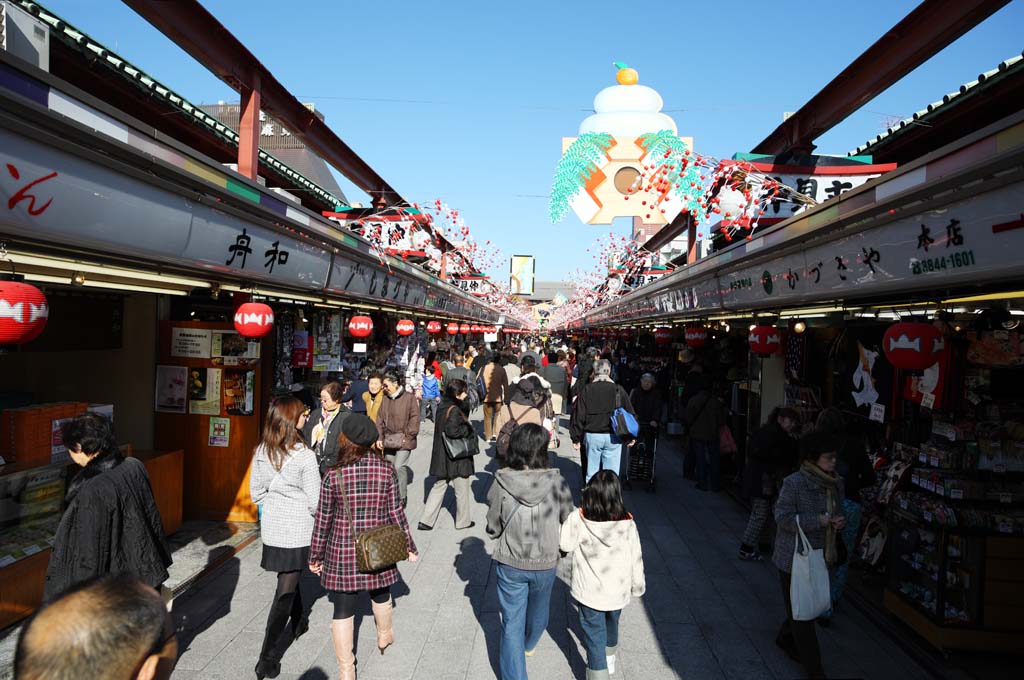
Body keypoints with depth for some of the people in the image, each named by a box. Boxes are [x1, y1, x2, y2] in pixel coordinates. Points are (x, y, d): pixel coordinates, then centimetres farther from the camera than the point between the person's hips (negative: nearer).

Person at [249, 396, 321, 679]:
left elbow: (255, 492, 5)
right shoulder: (305, 456, -21)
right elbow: (315, 500, -15)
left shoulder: (261, 452, -5)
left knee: (287, 577, 25)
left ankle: (299, 620, 47)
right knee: (286, 590, 4)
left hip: (271, 527, 6)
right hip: (298, 530, -5)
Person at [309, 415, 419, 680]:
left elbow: (323, 519, -6)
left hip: (342, 552, -2)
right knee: (380, 593, 28)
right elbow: (396, 513, -5)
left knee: (343, 611, 9)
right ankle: (384, 636, 52)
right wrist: (409, 546, 9)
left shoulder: (333, 475, -13)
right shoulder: (386, 470, -9)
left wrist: (315, 556, 7)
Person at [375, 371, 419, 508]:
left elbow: (414, 419, -7)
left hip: (403, 440, -6)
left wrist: (408, 436, -9)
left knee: (399, 467, -13)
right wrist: (380, 437, 7)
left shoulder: (409, 397, -7)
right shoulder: (385, 398, 9)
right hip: (388, 439, 6)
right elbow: (380, 418, 14)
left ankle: (401, 498, 0)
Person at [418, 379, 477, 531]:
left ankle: (426, 521, 14)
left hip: (441, 457, 8)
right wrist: (469, 429, -16)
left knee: (439, 487, 15)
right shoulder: (454, 410, -20)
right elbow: (452, 430, -31)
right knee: (462, 490, 10)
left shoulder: (442, 406, 6)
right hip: (456, 457, -8)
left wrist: (466, 426, 4)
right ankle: (463, 521, 25)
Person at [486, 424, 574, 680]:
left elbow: (493, 528, -9)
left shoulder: (501, 482, -20)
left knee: (512, 623, 13)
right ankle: (529, 645, 57)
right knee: (538, 610, 30)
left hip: (510, 564, -2)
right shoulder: (557, 483, -19)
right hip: (545, 563, 2)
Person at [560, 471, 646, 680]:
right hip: (618, 591, 3)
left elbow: (565, 545, -7)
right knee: (611, 624, 29)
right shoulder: (627, 524, -18)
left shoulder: (579, 520, -22)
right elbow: (636, 558, -7)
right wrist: (638, 585, 7)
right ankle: (609, 659, 53)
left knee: (594, 634, 12)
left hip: (589, 592, -3)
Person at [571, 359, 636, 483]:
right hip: (613, 437, 0)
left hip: (592, 436, 1)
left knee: (591, 473, 11)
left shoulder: (586, 391, -2)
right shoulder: (619, 391, -2)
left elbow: (578, 416, -2)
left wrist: (576, 438, 5)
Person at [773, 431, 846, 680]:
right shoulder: (794, 484, -21)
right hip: (795, 559, -7)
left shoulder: (836, 484, 1)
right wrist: (818, 521, -25)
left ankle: (785, 638, 47)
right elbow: (782, 517, -20)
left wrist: (840, 522, -7)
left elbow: (837, 513, 16)